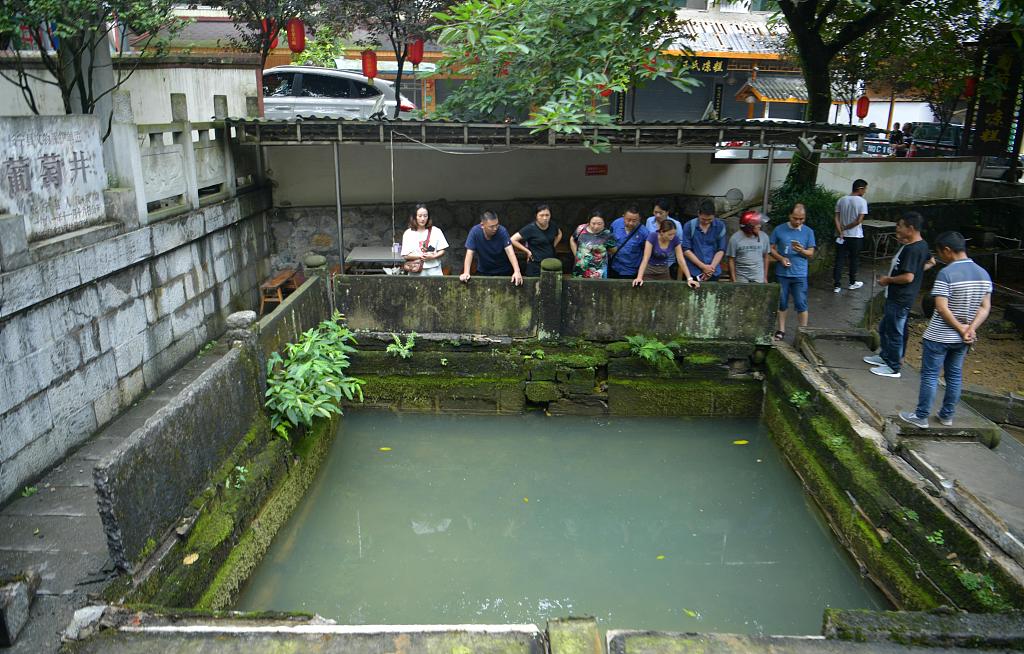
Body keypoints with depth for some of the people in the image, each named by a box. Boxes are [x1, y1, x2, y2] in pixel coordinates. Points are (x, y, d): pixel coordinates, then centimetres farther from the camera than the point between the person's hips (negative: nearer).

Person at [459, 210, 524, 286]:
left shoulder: (502, 231, -22)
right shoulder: (474, 231, -20)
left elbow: (510, 252, -29)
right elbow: (469, 253, -20)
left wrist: (517, 271, -43)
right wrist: (466, 273, -33)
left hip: (503, 272, -1)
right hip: (483, 272, 1)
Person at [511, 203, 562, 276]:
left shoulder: (552, 226, 3)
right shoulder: (530, 228, -13)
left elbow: (559, 234, 26)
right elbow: (513, 240, -14)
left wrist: (553, 245, 11)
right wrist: (527, 251, -10)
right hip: (535, 267, -5)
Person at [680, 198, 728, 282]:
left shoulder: (720, 226, 3)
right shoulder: (689, 226, -2)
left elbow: (721, 250, 4)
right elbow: (686, 250, -3)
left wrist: (712, 267, -8)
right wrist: (703, 266, -8)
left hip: (713, 273, 2)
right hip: (693, 272, -1)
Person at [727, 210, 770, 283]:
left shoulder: (763, 237, -1)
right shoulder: (735, 238, -8)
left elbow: (765, 257, 8)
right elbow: (731, 260, -4)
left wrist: (765, 277, 9)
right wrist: (733, 280, -5)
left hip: (758, 278, 2)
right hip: (741, 278, -2)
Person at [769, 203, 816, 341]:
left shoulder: (808, 232, 1)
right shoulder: (779, 230, 0)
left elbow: (811, 253, 3)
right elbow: (771, 249, 4)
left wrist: (802, 250, -18)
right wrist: (781, 258, -13)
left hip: (800, 274, -1)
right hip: (782, 273, 1)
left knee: (801, 304, 0)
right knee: (782, 303, 10)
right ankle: (781, 330, 22)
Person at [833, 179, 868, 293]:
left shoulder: (841, 200, 2)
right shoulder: (862, 201, -9)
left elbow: (836, 218, -3)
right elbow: (859, 221, -15)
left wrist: (840, 232, -7)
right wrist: (845, 228, -6)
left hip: (842, 236, 3)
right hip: (855, 236, -3)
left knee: (839, 260, 4)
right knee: (853, 260, 11)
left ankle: (837, 285, 2)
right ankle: (852, 283, 24)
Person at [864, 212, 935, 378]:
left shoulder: (912, 249, -24)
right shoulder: (921, 245, 7)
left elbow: (908, 277, -27)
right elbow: (931, 261, 25)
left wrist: (888, 280, -14)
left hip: (900, 299, -10)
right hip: (896, 297, 10)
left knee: (894, 332, 2)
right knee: (884, 327, 23)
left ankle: (893, 367, 14)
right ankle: (885, 356, 39)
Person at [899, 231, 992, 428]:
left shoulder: (946, 274, -19)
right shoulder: (983, 274, 3)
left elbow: (942, 308, -23)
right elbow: (985, 307, 0)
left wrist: (961, 329, -14)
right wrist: (970, 329, -9)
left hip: (939, 337, -6)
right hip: (962, 339, 7)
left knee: (930, 376, 3)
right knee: (955, 376, 17)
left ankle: (921, 417, 11)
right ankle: (947, 416, 27)